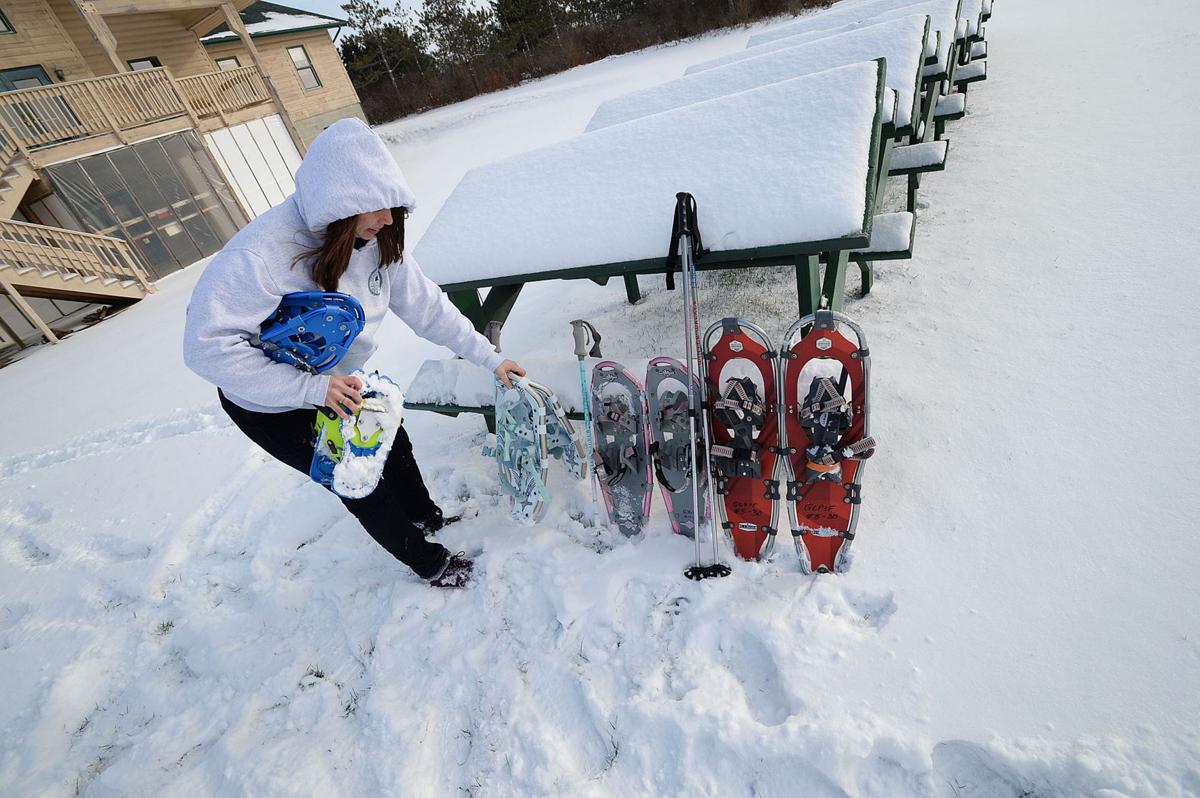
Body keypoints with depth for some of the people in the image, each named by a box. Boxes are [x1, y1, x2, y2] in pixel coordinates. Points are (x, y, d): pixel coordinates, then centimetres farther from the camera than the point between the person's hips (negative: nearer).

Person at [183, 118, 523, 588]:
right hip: (271, 405, -6)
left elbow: (425, 305, -10)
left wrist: (490, 358, -11)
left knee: (393, 445, 18)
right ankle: (428, 562, 28)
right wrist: (311, 388, -40)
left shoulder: (376, 240, -15)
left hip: (337, 383, 6)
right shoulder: (262, 253, -36)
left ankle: (425, 516, 49)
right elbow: (208, 345, -36)